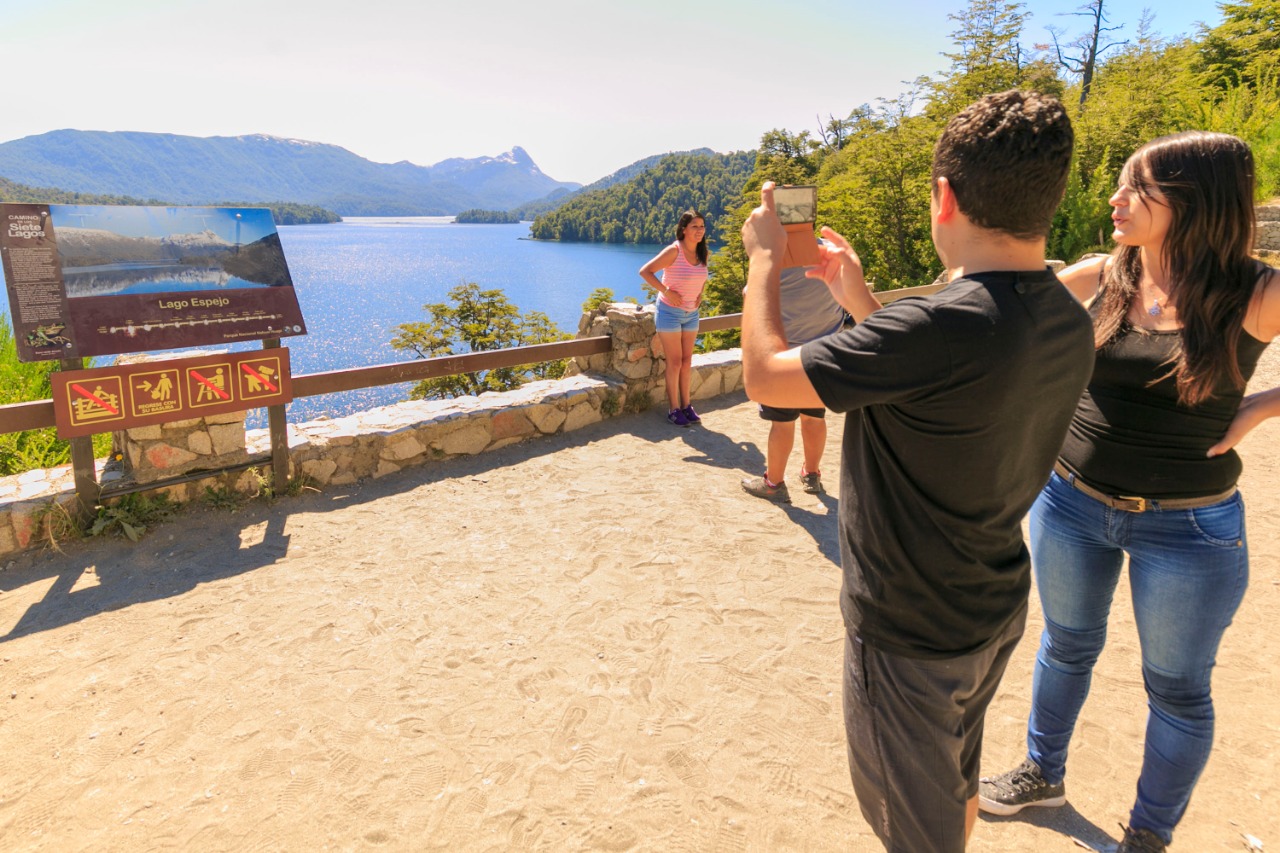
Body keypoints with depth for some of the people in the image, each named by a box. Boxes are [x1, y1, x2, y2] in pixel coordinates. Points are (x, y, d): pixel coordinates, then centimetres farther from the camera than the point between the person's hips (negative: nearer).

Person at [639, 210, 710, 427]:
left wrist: (700, 293, 5)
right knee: (675, 362, -2)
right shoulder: (674, 251, -18)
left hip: (691, 313, 6)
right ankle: (674, 409, 8)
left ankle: (686, 405, 21)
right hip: (670, 312, -6)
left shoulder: (702, 253, 2)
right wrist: (666, 291, -25)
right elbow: (645, 271, -22)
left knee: (687, 361, 11)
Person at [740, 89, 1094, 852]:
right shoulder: (1069, 323, -6)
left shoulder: (945, 326, -33)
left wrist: (764, 260, -8)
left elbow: (764, 375, -23)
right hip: (997, 612, 7)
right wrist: (860, 299, 11)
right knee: (957, 783, 31)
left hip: (913, 632, -7)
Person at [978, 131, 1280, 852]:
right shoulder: (1099, 279, -5)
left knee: (1177, 689, 15)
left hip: (1187, 528, -2)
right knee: (1067, 646, 21)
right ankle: (1045, 774, 45)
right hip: (1072, 502, 3)